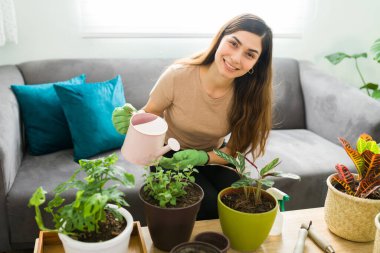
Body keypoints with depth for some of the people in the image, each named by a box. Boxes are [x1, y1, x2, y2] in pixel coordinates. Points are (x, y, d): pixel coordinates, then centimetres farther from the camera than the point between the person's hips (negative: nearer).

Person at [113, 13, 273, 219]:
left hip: (213, 157, 3)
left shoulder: (248, 93, -19)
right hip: (170, 156, -2)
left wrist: (202, 157, -31)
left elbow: (233, 151, -11)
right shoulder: (178, 76, -27)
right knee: (211, 207, -23)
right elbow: (148, 115, -10)